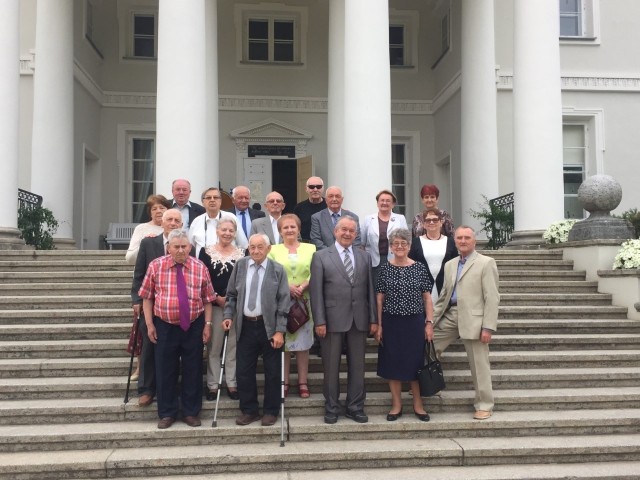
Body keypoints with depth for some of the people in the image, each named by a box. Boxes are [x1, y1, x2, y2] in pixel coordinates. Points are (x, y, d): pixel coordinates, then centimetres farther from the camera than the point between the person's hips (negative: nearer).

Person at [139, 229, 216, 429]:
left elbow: (207, 299, 3)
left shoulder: (200, 268, 0)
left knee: (193, 371, 9)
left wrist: (207, 324, -2)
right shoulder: (156, 266, -2)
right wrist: (150, 324, -3)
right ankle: (167, 413, 22)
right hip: (165, 326, -1)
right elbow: (147, 297, 1)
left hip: (194, 326, 1)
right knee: (165, 371, 7)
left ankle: (191, 413, 23)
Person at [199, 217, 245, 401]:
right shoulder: (206, 252, 2)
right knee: (213, 346, 5)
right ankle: (212, 384, 15)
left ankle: (232, 383, 17)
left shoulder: (241, 253, 5)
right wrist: (217, 298, -10)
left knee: (233, 346, 7)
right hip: (213, 305, -1)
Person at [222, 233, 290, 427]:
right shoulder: (240, 265, 4)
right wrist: (228, 316, -2)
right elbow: (231, 294, 11)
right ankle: (249, 410, 23)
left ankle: (271, 411, 22)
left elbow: (283, 302, -7)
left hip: (269, 327, -3)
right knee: (243, 371, 7)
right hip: (245, 326, 3)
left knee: (272, 371, 6)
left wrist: (279, 331, -12)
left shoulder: (278, 270, -5)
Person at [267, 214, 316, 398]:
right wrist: (287, 287, -16)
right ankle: (284, 383, 11)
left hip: (305, 302, 0)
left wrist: (303, 287, -16)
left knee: (303, 343, 3)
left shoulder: (311, 248, 8)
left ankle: (303, 383, 12)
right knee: (282, 342, 2)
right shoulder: (273, 250, 7)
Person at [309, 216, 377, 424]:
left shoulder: (364, 257, 10)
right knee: (331, 366, 7)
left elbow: (370, 289, 8)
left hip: (359, 319, 3)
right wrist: (319, 321, -10)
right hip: (333, 319, -3)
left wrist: (373, 319, 4)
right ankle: (331, 408, 20)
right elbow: (316, 291, -4)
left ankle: (355, 407, 22)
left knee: (357, 366, 10)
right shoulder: (321, 256, 0)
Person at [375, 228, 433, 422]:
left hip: (415, 322, 0)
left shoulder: (419, 268, 0)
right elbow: (379, 299, 1)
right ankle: (396, 405, 21)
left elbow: (427, 297, 2)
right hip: (391, 323, 0)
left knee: (415, 362, 7)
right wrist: (379, 325, -2)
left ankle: (418, 405, 22)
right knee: (392, 363, 7)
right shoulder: (384, 269, 0)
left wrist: (429, 322, -4)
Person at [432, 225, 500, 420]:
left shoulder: (486, 263, -4)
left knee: (479, 364, 3)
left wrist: (488, 327, -15)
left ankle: (484, 406, 18)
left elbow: (492, 298, -9)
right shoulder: (449, 265, 15)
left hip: (472, 318, -6)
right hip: (450, 316, 6)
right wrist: (432, 318, 10)